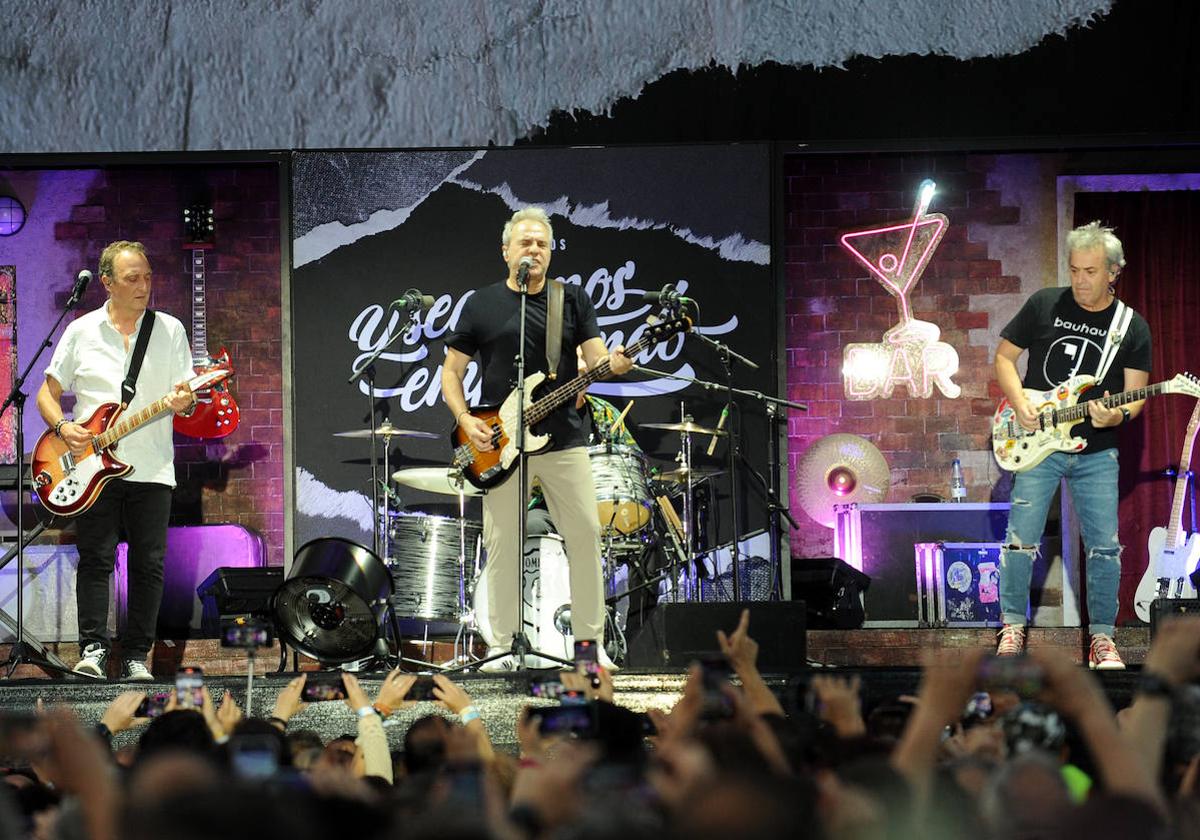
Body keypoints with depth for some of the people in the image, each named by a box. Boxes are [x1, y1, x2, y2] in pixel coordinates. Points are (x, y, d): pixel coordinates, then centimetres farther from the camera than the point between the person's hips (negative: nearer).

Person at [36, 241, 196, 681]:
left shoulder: (170, 330, 8)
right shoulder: (81, 331, 7)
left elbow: (190, 398, 8)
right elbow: (47, 394, 10)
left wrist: (185, 403, -16)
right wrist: (63, 426, -9)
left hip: (152, 469, 1)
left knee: (149, 565, -1)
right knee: (96, 558, -6)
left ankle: (136, 656, 6)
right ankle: (93, 649, -4)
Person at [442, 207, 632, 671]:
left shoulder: (573, 299, 9)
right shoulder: (482, 305, 5)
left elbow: (595, 355, 2)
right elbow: (451, 372, 8)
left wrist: (613, 363, -22)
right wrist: (466, 421, -7)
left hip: (563, 440, 1)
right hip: (501, 443, -1)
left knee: (585, 534, -2)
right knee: (501, 544, 0)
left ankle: (590, 641, 6)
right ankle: (501, 646, 8)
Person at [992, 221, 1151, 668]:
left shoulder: (1132, 328, 1)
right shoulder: (1044, 305, 0)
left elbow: (1136, 395, 2)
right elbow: (1004, 356, 6)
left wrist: (1119, 414, -21)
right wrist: (1019, 404, -10)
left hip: (1097, 452, 1)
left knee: (1104, 546, -2)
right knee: (1021, 539, -3)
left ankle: (1102, 636, 11)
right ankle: (1013, 626, 13)